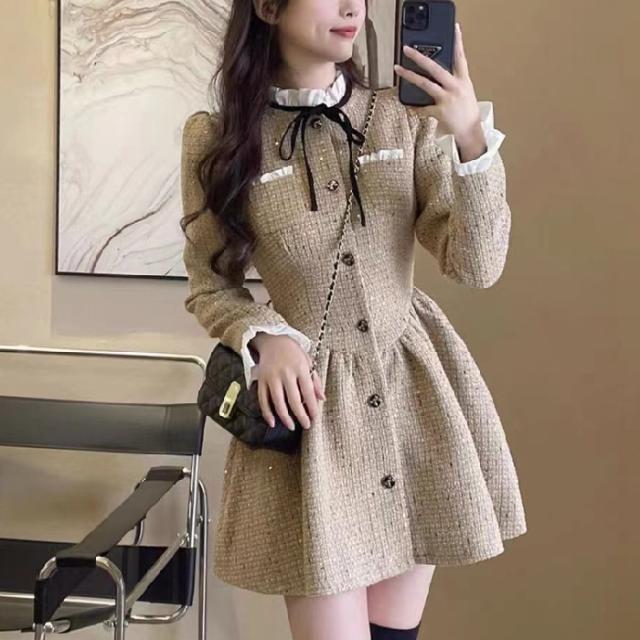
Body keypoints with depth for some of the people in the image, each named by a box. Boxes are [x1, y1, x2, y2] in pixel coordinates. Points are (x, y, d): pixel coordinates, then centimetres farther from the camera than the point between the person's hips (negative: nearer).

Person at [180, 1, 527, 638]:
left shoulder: (406, 118, -4)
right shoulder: (215, 137, -6)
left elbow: (476, 266, -8)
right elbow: (209, 286, 3)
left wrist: (472, 138, -20)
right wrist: (267, 337, -16)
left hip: (417, 386, 2)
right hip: (310, 399, -2)